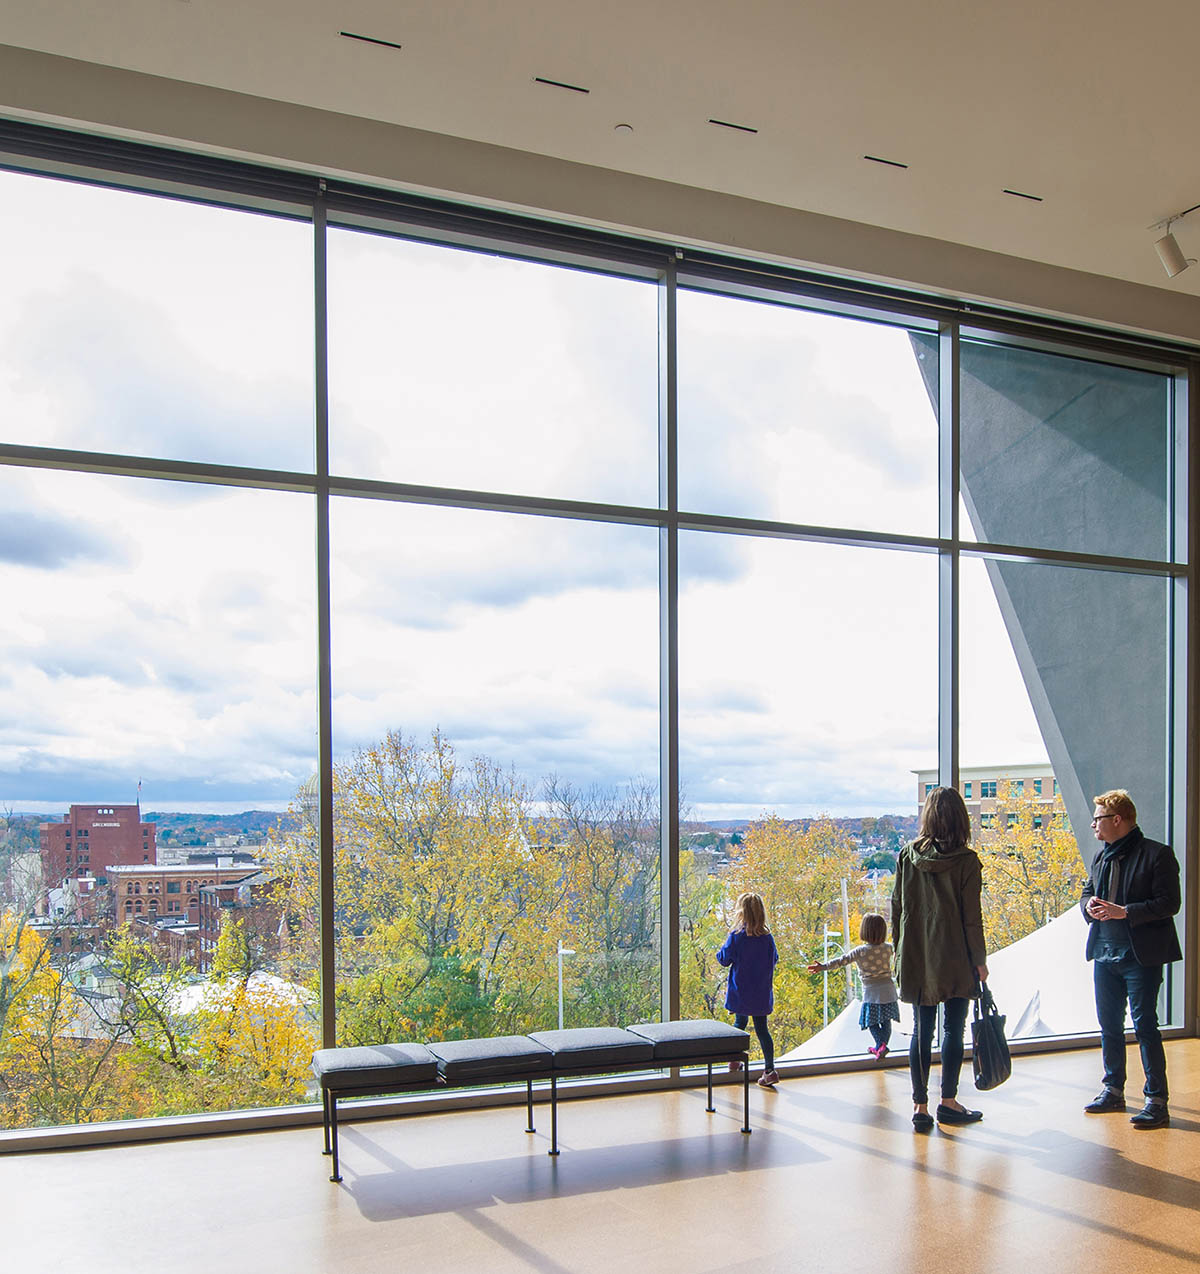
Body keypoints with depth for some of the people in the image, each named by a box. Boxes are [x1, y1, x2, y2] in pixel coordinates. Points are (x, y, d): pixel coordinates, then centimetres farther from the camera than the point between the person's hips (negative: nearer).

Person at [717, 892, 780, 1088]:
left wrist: (720, 952, 15)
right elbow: (774, 960, 9)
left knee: (740, 1022, 19)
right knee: (762, 1029, 5)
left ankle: (734, 1059, 26)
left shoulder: (736, 936, -13)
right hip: (762, 993, 2)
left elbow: (724, 959, -6)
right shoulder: (767, 937, -4)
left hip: (740, 991, -2)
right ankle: (769, 1069, -3)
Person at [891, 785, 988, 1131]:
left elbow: (897, 907, 4)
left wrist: (900, 951, 13)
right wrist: (980, 959, 1)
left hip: (916, 960, 3)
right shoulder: (966, 861, -9)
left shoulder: (907, 855, 0)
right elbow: (972, 916, -8)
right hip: (956, 960, -3)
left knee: (921, 1031, 8)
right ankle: (948, 1101, 16)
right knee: (954, 1028, 9)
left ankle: (920, 1105, 8)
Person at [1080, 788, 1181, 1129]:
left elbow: (1169, 903, -16)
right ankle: (1113, 1090, 26)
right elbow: (1087, 893, 21)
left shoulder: (1156, 855, -11)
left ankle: (1157, 1100, 2)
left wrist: (1124, 912, -23)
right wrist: (1090, 906, -3)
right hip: (1105, 952, 7)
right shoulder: (1101, 857, 12)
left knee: (1144, 1025, -5)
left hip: (1142, 956, -7)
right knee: (1109, 1025, 14)